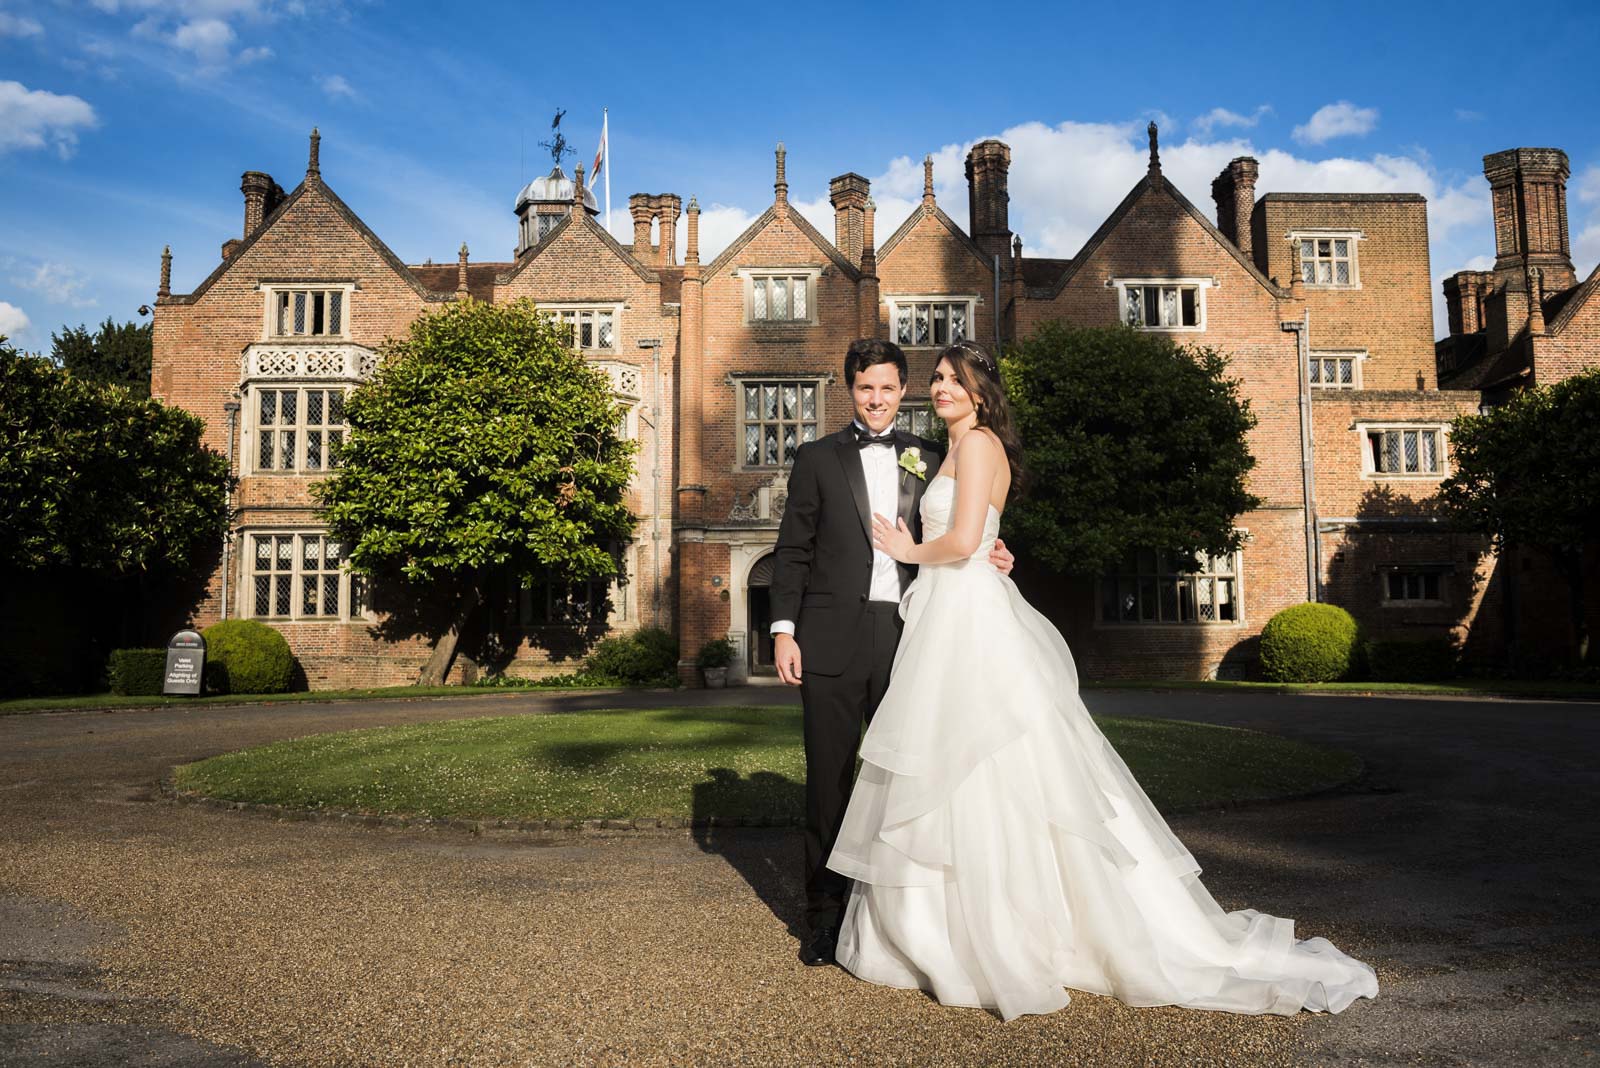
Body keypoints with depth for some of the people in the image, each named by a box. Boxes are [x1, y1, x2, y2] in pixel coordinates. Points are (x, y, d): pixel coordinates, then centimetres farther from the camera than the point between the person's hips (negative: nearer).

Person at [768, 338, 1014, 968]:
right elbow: (793, 551, 4)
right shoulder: (818, 458, 7)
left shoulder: (928, 460, 12)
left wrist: (991, 560, -6)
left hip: (906, 637, 2)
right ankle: (825, 915, 16)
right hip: (832, 639, -1)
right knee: (829, 780, 4)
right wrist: (783, 631, -4)